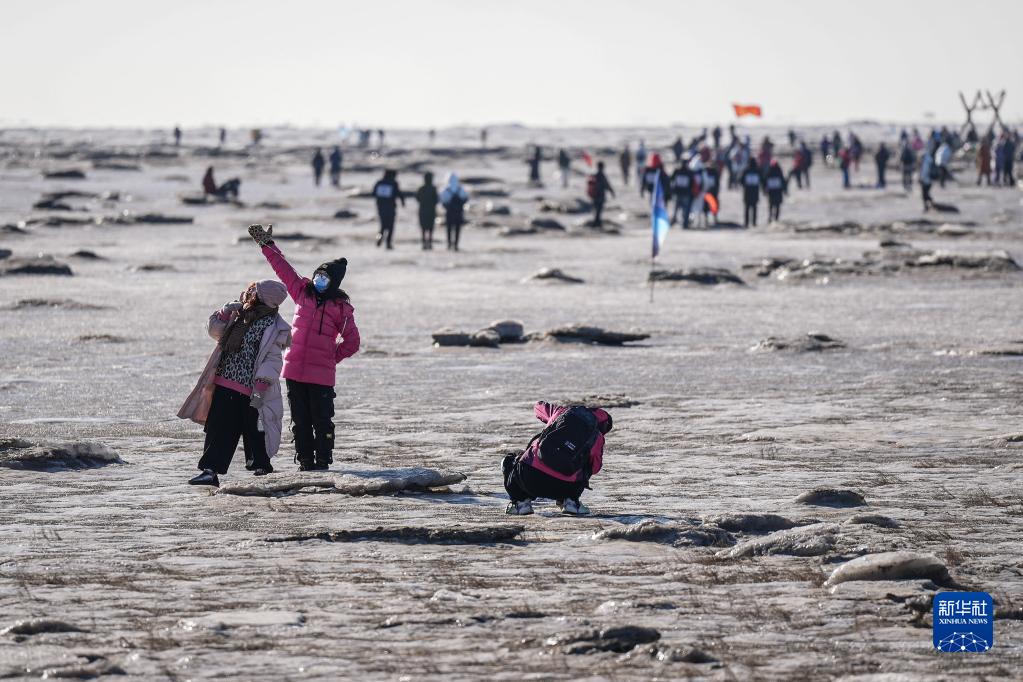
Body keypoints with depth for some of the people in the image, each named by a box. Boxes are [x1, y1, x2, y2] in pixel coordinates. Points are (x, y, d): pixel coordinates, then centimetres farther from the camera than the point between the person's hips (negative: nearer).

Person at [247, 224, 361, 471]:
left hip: (321, 374, -4)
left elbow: (352, 342, 4)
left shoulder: (340, 307, -1)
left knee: (322, 421, -2)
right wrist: (267, 245, 17)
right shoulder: (303, 292, 10)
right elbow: (282, 268, 16)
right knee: (300, 421, 8)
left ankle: (322, 463, 3)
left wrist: (332, 357, -2)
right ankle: (305, 462, 15)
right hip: (294, 371, 5)